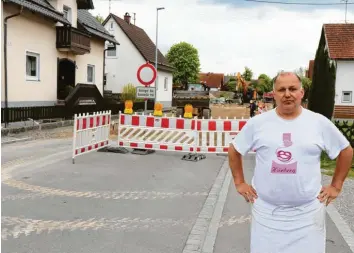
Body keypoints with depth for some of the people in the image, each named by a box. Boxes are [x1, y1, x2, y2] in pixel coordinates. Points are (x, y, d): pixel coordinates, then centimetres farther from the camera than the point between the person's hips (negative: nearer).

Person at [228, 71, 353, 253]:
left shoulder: (320, 123, -2)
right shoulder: (257, 123, -2)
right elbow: (234, 150, 9)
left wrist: (336, 186, 7)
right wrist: (239, 183, 5)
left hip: (307, 212, 0)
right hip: (266, 211, 0)